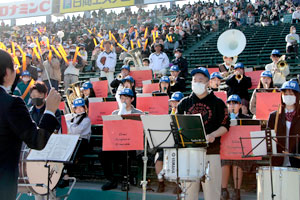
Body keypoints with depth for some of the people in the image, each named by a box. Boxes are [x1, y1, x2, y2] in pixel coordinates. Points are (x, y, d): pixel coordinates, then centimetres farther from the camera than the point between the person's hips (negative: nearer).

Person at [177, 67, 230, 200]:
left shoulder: (217, 103, 5)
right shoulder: (184, 103, 12)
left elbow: (225, 126, 1)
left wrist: (212, 135, -16)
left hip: (211, 150, -2)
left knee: (211, 189, -1)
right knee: (188, 189, 5)